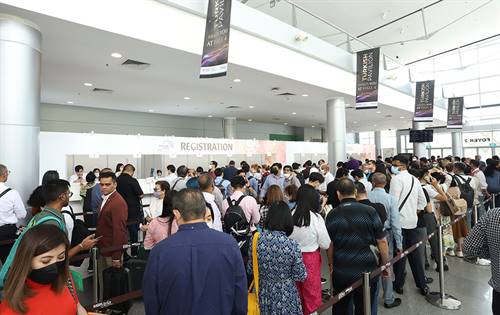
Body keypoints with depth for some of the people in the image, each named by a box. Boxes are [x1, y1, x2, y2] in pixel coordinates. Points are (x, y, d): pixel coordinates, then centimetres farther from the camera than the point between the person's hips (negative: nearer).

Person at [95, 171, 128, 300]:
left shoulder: (118, 202, -22)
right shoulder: (105, 199, 9)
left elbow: (119, 230, -24)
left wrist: (116, 256, -23)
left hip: (112, 251, -9)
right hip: (103, 248, 9)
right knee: (102, 280, 21)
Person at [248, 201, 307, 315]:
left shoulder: (256, 240, -16)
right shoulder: (292, 245, -24)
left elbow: (250, 270, -3)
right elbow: (300, 276, -13)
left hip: (264, 295, 2)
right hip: (286, 296, -2)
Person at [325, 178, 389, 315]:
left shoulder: (332, 215, -8)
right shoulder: (370, 211, -10)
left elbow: (330, 244, -1)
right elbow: (382, 241, -5)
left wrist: (331, 264, 14)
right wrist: (385, 265, 9)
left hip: (341, 270, 1)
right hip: (367, 269, 0)